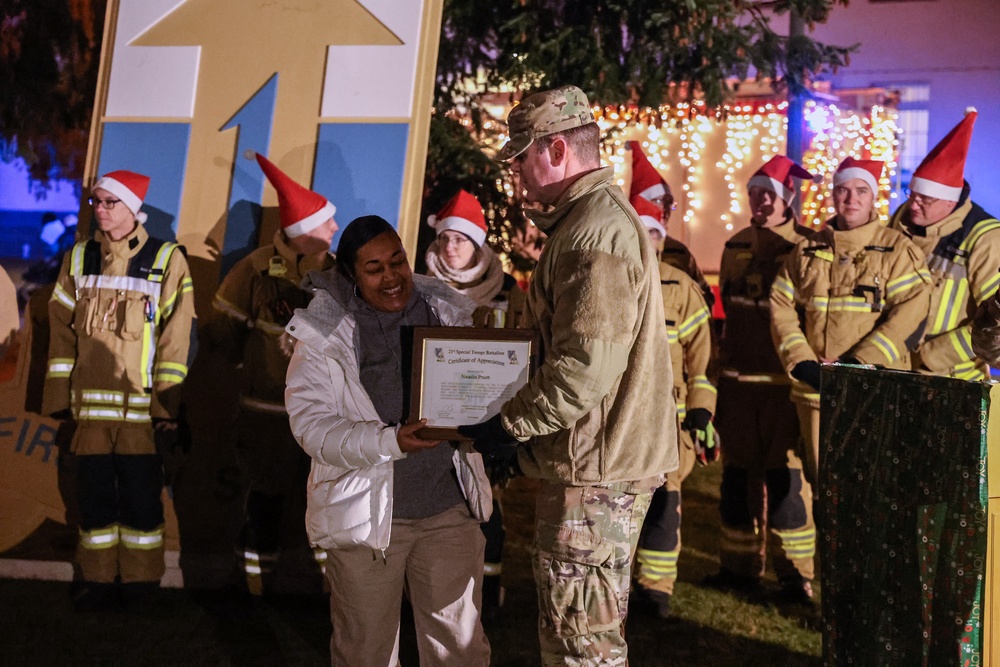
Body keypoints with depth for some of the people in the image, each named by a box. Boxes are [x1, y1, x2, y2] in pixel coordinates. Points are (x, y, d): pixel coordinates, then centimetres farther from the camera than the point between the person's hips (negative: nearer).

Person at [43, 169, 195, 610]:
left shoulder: (167, 260, 0)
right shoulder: (79, 259, 11)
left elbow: (175, 339, -5)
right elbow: (62, 331, 10)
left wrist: (167, 406, -9)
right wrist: (59, 398, 5)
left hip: (142, 408, -3)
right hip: (90, 405, 3)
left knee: (141, 495, 1)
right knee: (94, 493, 7)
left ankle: (140, 582, 16)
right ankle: (99, 578, 21)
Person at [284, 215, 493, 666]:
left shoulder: (449, 313, 2)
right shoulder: (323, 331, -7)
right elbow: (311, 424, -14)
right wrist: (390, 443, -28)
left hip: (450, 509, 2)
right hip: (365, 512, -2)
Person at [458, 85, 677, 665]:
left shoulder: (595, 229, -19)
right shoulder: (602, 216, 16)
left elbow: (586, 366, -27)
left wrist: (509, 424, -17)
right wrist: (520, 413, 15)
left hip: (595, 468, -11)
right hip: (610, 458, 11)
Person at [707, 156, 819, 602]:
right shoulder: (736, 247, 11)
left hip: (786, 382, -5)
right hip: (738, 381, 5)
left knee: (786, 475, -2)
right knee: (737, 473, 10)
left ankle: (795, 573, 11)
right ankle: (740, 565, 23)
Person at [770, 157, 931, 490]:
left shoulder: (897, 249, 1)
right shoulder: (807, 250, 12)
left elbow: (911, 314, -9)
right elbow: (781, 306, 9)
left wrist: (859, 363, -16)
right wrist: (800, 361, -5)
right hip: (814, 388, 3)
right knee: (822, 479, 10)